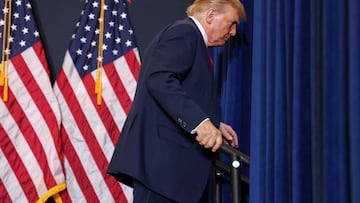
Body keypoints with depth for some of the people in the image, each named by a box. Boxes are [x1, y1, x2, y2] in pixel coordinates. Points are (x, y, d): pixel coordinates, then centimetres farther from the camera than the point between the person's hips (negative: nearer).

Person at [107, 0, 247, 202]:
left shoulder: (191, 36, 24)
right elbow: (160, 79, -24)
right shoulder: (184, 32, -7)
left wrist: (214, 125, 14)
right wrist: (200, 121, -31)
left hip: (171, 159, 11)